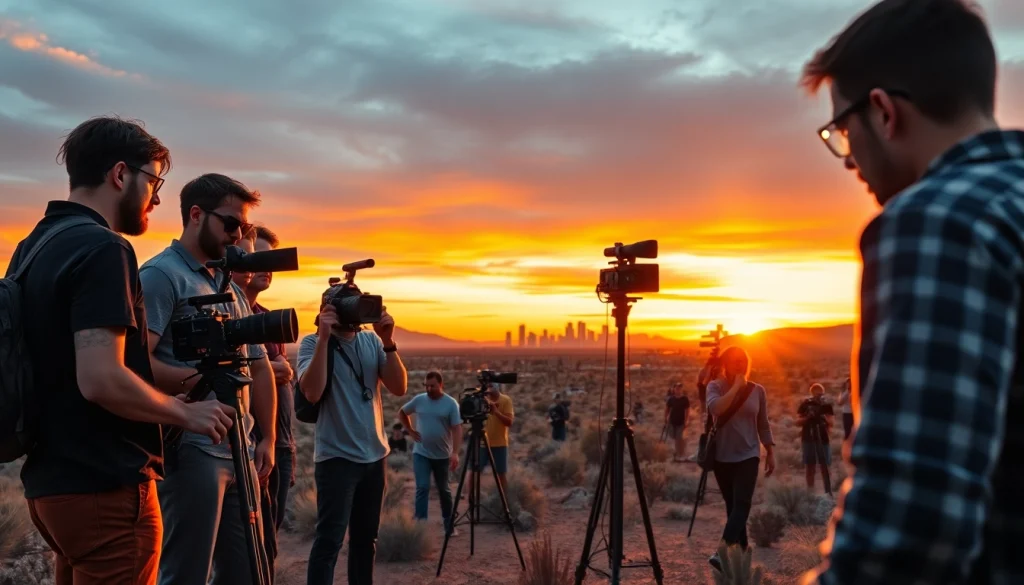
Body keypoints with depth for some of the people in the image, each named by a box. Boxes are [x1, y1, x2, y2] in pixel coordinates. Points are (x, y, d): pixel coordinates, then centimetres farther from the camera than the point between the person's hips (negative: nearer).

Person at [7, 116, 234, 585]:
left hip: (49, 481, 9)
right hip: (106, 489, -9)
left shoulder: (31, 247, 12)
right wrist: (186, 413, -11)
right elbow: (102, 380, -26)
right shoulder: (103, 249, -17)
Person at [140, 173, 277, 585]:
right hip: (192, 453, -8)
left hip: (241, 456, 8)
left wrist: (267, 439, 15)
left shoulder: (231, 287, 21)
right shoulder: (161, 274, -5)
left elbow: (259, 367, 23)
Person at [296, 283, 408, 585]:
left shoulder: (372, 340, 6)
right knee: (329, 540, -7)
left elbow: (399, 388, -3)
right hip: (337, 457, -5)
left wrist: (388, 341, -13)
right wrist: (324, 337, -24)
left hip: (375, 455, 5)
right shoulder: (313, 342, -6)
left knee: (366, 538, 14)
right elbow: (312, 393, -23)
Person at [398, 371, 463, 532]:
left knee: (444, 490, 13)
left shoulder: (451, 403, -9)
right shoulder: (419, 400, -1)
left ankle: (448, 522, 29)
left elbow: (457, 429, -14)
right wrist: (410, 431, 4)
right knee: (422, 487, -9)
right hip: (421, 453, 1)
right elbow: (401, 412, 15)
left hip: (442, 455, 0)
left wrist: (455, 453, -25)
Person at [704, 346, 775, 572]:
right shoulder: (715, 386, -3)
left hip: (748, 455, 0)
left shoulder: (758, 390, 3)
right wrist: (736, 385, -18)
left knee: (742, 503, -16)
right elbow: (716, 408, -24)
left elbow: (763, 424, 10)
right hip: (722, 456, 0)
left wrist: (771, 452, 9)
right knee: (732, 505, 8)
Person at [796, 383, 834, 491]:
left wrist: (824, 417, -18)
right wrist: (808, 417, -17)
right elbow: (798, 422, 0)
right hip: (808, 438, -1)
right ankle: (810, 490, 10)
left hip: (823, 438, 1)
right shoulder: (805, 404, 1)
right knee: (809, 466, 3)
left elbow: (831, 423, 1)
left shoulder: (826, 405, 4)